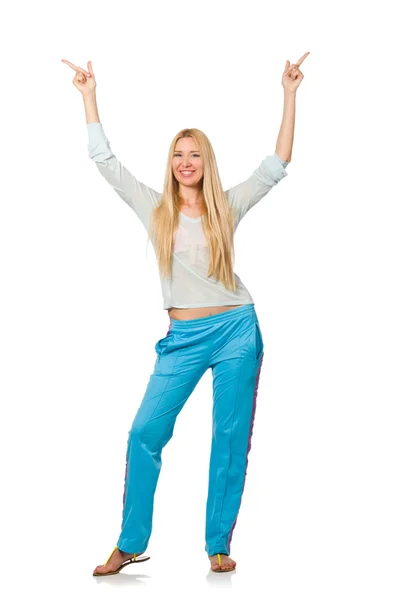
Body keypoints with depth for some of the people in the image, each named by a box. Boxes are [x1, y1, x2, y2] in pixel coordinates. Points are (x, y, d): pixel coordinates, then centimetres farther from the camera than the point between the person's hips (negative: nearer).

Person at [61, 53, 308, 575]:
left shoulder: (227, 207, 4)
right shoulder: (156, 210, 5)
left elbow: (277, 165, 0)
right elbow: (105, 160, 4)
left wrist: (290, 95, -3)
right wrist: (89, 96, 5)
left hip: (237, 328, 0)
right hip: (183, 337, 1)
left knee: (231, 440, 2)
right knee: (145, 433, -6)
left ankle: (219, 546, 13)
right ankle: (130, 546, 6)